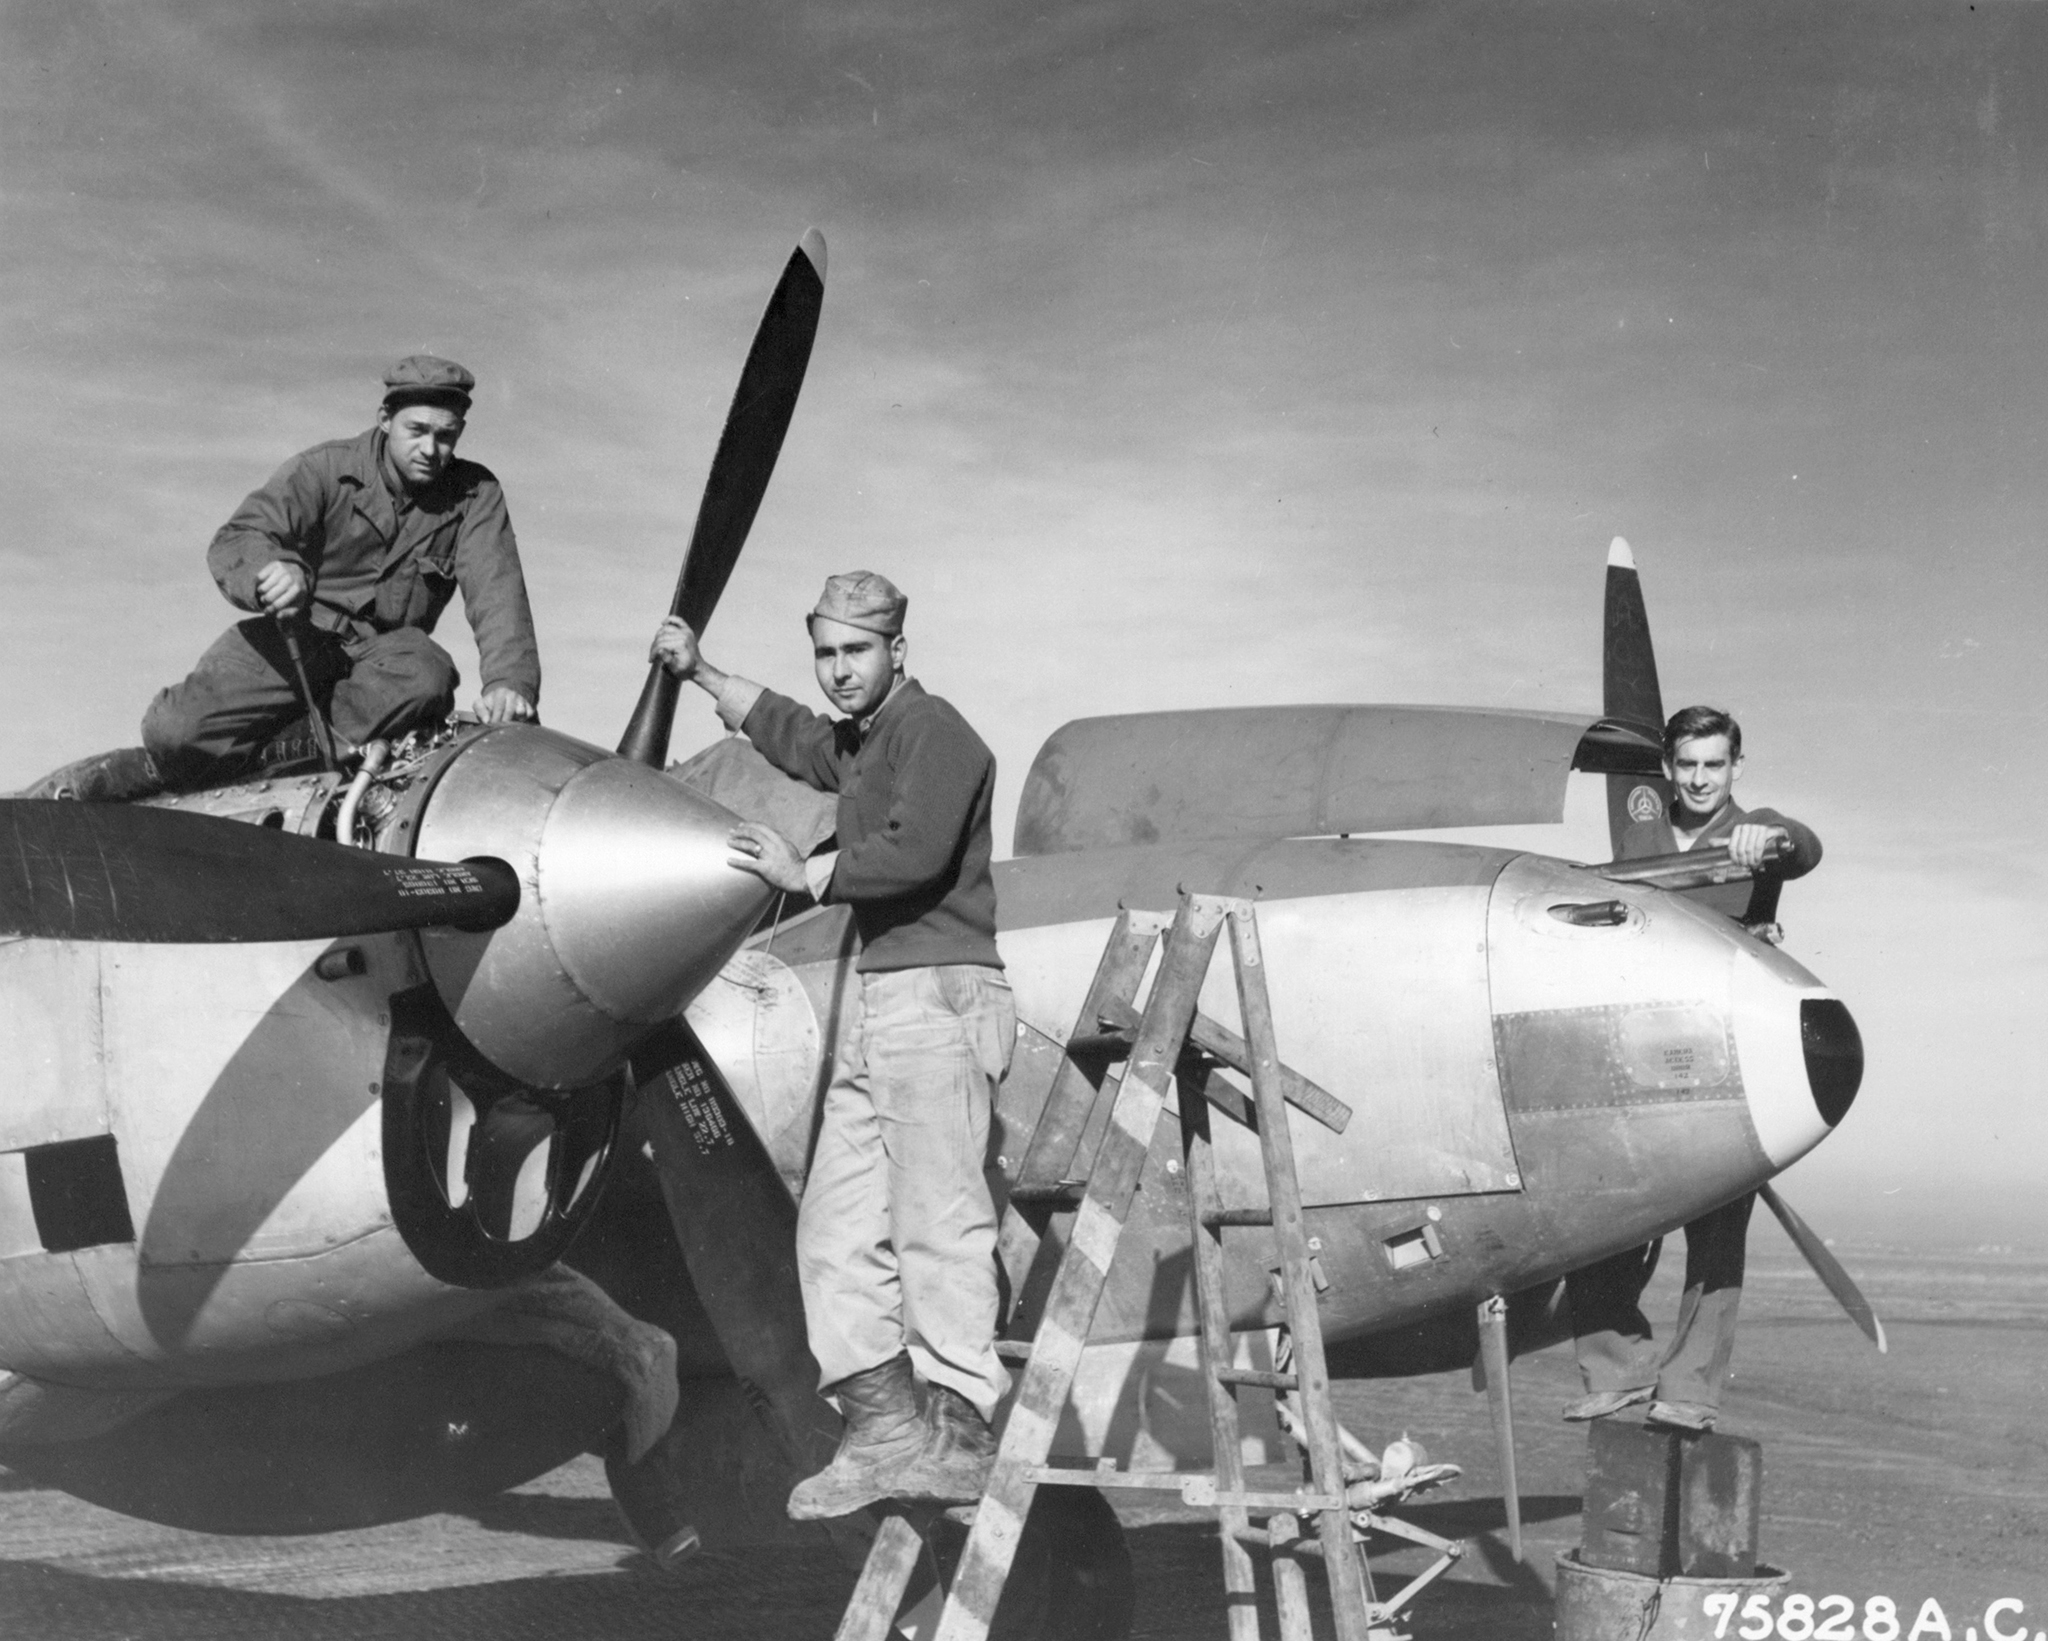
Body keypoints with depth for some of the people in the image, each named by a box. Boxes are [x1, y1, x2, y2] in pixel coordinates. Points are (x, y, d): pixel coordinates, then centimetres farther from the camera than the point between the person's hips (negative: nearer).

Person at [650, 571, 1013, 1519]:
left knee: (937, 1218, -13)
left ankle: (959, 1432, -13)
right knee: (837, 1224, 3)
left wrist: (803, 874, -9)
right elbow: (786, 733, 44)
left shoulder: (935, 734, -5)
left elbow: (915, 853, -21)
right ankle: (885, 1425, 2)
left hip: (939, 990, -10)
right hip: (879, 1003, 10)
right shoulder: (856, 744, 23)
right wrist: (700, 674, 40)